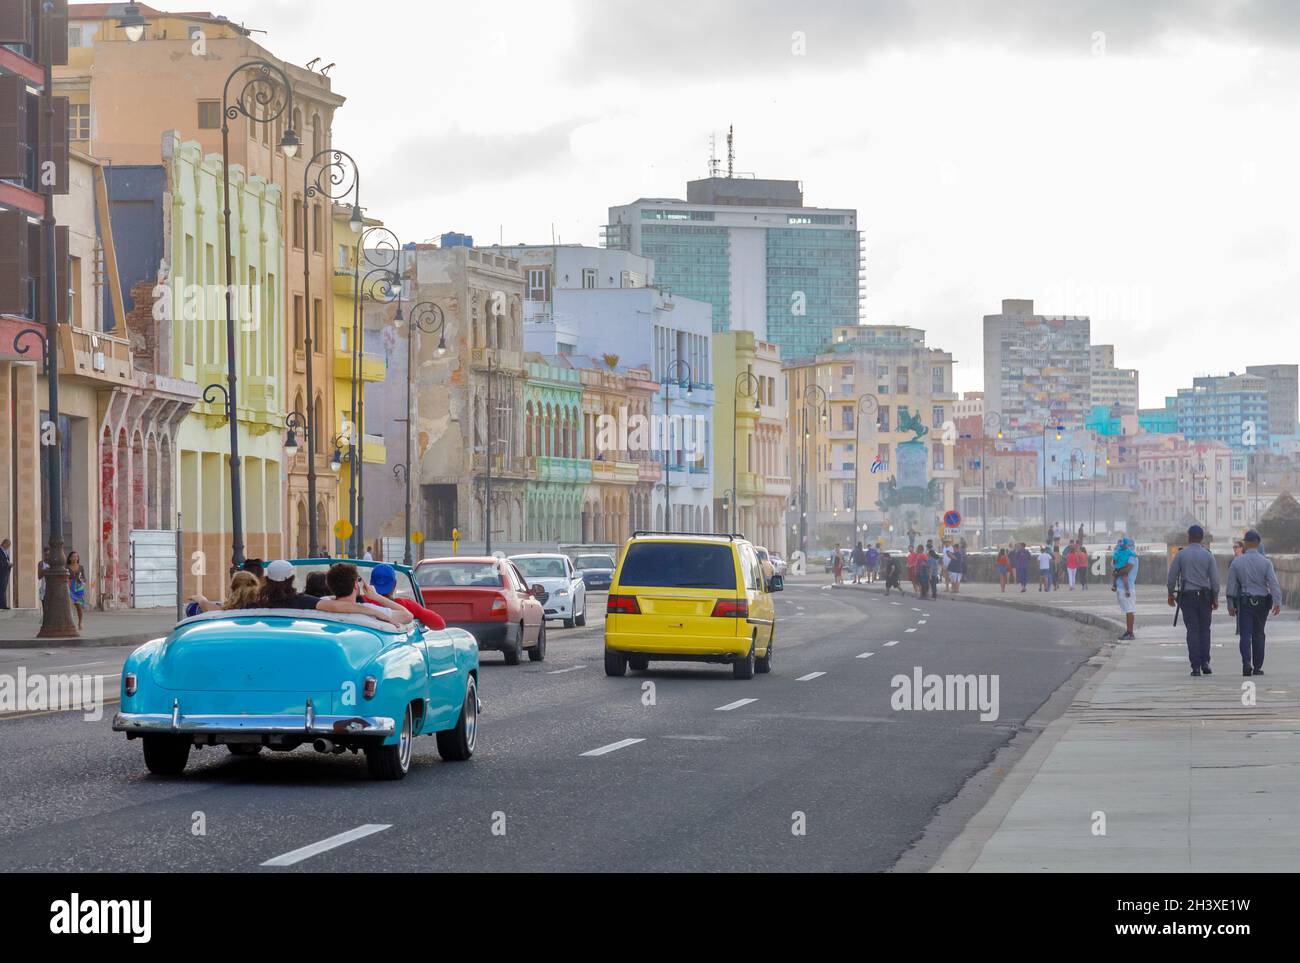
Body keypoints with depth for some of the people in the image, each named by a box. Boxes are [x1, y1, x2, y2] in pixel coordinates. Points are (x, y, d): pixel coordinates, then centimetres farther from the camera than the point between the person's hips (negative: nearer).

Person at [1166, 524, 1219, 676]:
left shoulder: (1181, 555, -2)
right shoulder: (1208, 555, 1)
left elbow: (1171, 577, 0)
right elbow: (1215, 579, -1)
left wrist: (1171, 594, 13)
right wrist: (1215, 598, 8)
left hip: (1187, 596, -1)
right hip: (1205, 595, 1)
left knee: (1192, 630, 1)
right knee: (1204, 629, 12)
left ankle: (1196, 666, -4)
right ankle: (1205, 662, 2)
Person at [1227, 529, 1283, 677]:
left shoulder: (1237, 562, -3)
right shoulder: (1265, 562, -3)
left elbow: (1231, 585, -1)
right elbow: (1274, 583, -11)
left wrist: (1230, 605, 4)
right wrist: (1277, 602, -13)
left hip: (1244, 602, -1)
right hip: (1262, 602, 1)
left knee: (1246, 634, -2)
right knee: (1258, 634, 11)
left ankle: (1247, 663, -22)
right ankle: (1257, 667, 14)